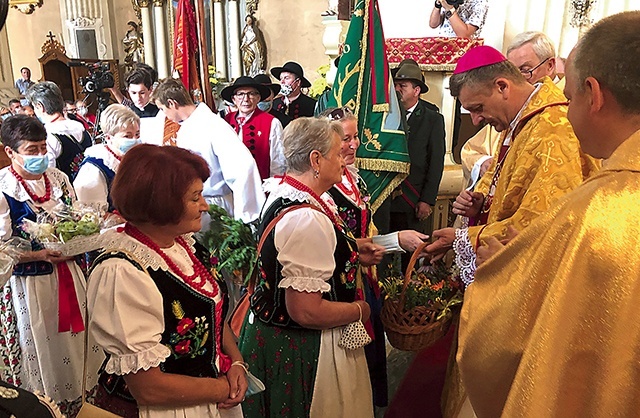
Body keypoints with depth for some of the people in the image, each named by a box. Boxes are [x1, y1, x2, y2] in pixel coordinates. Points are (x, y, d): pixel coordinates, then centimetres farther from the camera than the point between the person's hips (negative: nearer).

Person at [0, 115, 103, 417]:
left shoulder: (57, 178, 2)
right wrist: (41, 255, -23)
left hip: (67, 276, 5)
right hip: (28, 284, -5)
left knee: (76, 344, 17)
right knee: (43, 353, 11)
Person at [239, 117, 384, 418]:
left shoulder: (279, 192, 1)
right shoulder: (307, 219, -30)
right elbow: (306, 311, -31)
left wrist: (353, 254, 8)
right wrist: (360, 310, -14)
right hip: (302, 349, -9)